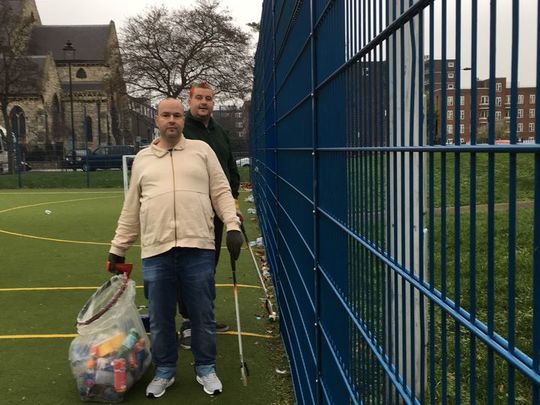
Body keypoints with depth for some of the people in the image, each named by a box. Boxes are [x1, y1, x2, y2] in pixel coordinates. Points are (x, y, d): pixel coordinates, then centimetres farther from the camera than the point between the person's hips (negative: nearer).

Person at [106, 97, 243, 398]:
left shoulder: (202, 150, 9)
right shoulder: (142, 158, 15)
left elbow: (221, 192, 6)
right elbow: (131, 209, 17)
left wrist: (233, 225, -8)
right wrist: (118, 248, 16)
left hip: (198, 249, -1)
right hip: (155, 251, 2)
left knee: (203, 315, 8)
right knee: (160, 318, 10)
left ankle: (206, 369, 27)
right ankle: (164, 372, 29)